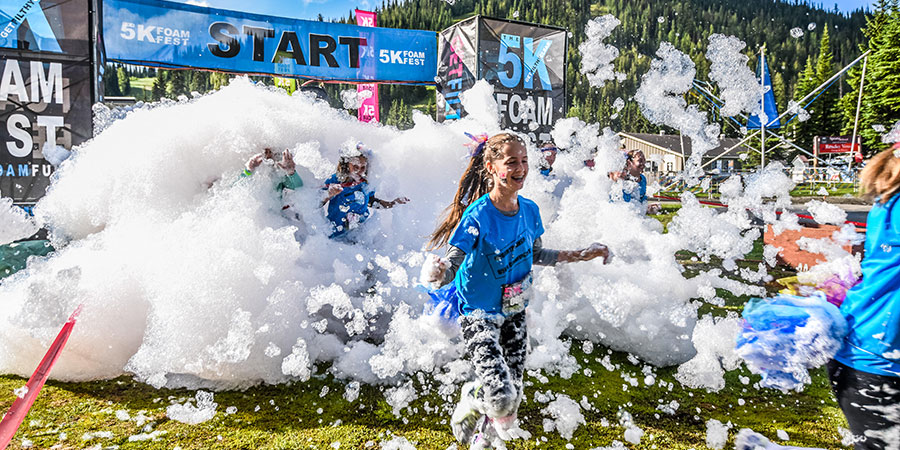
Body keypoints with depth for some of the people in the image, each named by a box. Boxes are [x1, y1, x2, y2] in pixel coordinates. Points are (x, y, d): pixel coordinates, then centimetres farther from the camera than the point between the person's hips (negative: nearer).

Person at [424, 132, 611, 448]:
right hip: (480, 314, -6)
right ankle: (471, 401, 17)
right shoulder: (478, 214, -22)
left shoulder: (530, 210, -3)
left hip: (514, 310, 6)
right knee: (502, 397, -19)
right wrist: (438, 274, -49)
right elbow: (452, 264, -26)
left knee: (513, 394, 14)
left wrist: (581, 255, 11)